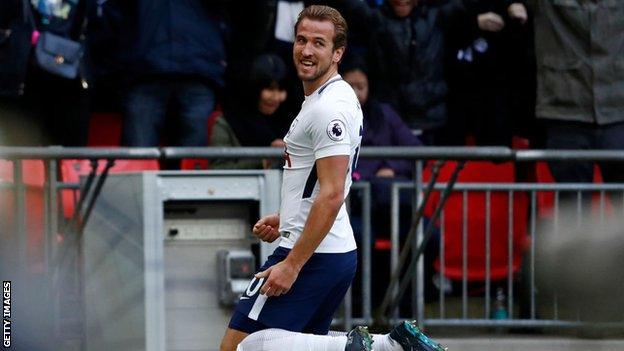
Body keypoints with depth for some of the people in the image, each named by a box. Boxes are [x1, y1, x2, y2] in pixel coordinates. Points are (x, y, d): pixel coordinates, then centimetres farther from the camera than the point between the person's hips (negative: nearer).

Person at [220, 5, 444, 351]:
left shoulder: (329, 108, -16)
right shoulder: (338, 97, 16)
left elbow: (332, 195, -22)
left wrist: (291, 265, -23)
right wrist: (285, 219, 20)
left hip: (312, 255, -10)